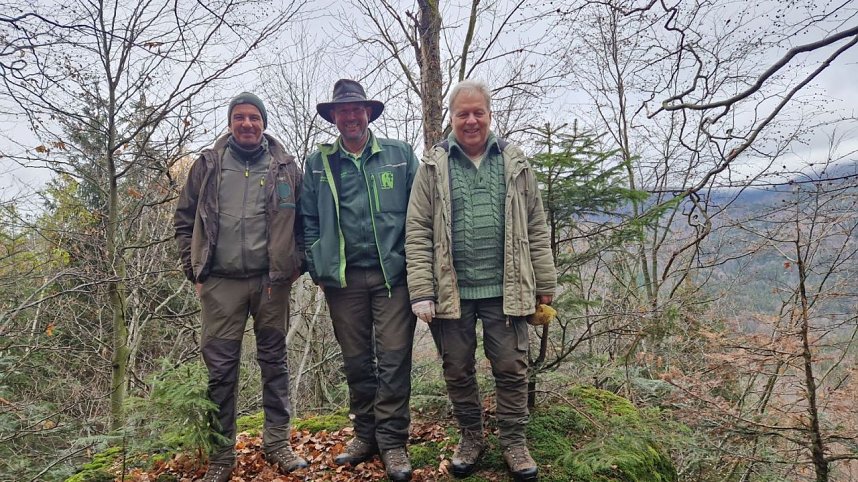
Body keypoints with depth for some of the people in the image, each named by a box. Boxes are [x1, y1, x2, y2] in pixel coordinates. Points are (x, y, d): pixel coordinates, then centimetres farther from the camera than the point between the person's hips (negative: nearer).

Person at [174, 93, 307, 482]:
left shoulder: (286, 168, 5)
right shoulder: (208, 165, 6)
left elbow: (302, 220, 9)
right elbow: (184, 219, 10)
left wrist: (295, 264, -1)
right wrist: (195, 269, 3)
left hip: (271, 280, 0)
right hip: (221, 282, 0)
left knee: (274, 361, 8)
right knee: (220, 367, 3)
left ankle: (277, 442, 21)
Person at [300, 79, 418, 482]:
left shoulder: (400, 155, 7)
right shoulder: (317, 164, 11)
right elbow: (309, 220, 11)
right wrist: (317, 267, 3)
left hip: (393, 274, -2)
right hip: (343, 279, 2)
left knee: (393, 358, -2)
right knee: (356, 361, 11)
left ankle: (392, 441, 10)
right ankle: (366, 434, 25)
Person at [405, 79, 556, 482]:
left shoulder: (514, 163, 7)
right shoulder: (433, 166, 2)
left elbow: (536, 229, 8)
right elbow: (418, 233, -2)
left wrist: (545, 284, 5)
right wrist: (421, 291, -10)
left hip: (505, 290, 1)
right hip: (451, 291, 0)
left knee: (511, 369, 7)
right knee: (458, 371, 12)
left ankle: (513, 442, 25)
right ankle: (471, 438, 31)